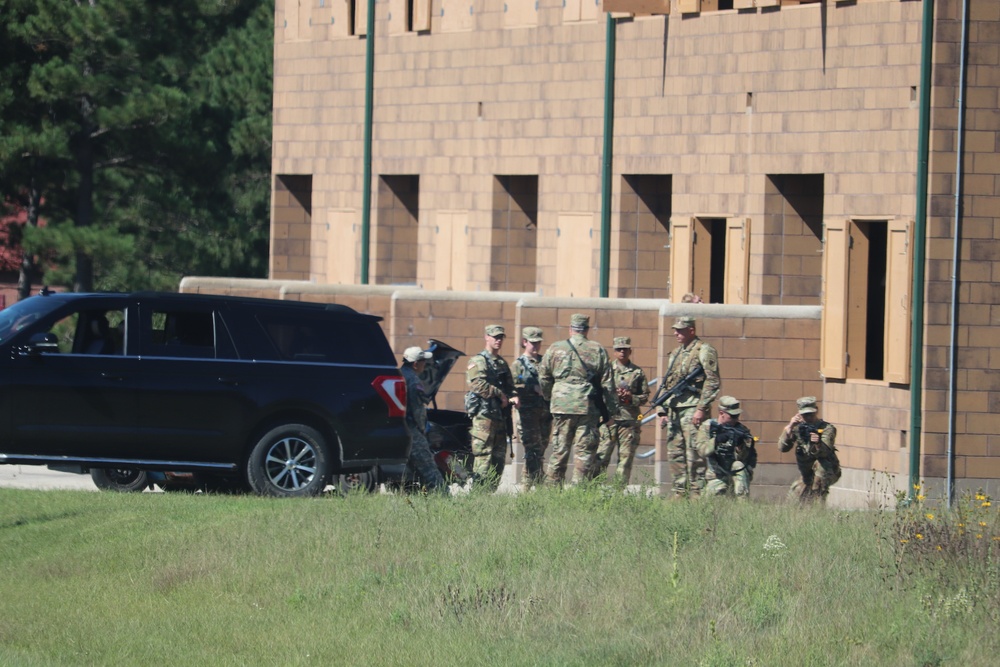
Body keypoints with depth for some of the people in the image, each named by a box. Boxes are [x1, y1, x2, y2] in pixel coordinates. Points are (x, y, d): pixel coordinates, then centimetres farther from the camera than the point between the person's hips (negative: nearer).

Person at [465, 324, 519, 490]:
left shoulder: (502, 363, 22)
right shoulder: (479, 361, -4)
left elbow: (509, 386, 23)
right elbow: (478, 383, -19)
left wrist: (512, 397, -1)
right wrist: (500, 395, -12)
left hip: (501, 416, 8)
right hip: (484, 415, -8)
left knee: (499, 458, 8)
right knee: (484, 457, -11)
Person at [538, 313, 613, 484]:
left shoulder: (554, 349, 5)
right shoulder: (598, 350, 3)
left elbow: (543, 379, 9)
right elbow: (607, 382, 4)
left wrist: (549, 399, 22)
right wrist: (609, 409, 9)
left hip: (561, 405, 1)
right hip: (588, 407, -1)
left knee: (559, 450, 5)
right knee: (586, 450, 1)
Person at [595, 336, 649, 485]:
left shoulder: (637, 372, 11)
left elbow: (645, 395, 12)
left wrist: (632, 398, -8)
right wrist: (614, 394, -10)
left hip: (629, 421, 1)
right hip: (609, 419, -1)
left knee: (626, 457, 2)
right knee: (601, 456, -6)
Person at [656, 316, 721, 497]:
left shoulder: (704, 351, -4)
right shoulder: (675, 354, 20)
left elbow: (713, 382, -11)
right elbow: (665, 384, 24)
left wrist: (702, 408, -18)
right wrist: (662, 411, 16)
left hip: (692, 409, -8)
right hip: (674, 411, 8)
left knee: (694, 455, -10)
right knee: (675, 454, 7)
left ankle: (696, 493, -9)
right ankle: (679, 492, 11)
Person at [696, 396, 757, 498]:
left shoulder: (740, 429, -7)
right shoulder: (707, 426, -4)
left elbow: (741, 458, -15)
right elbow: (702, 449, -18)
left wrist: (740, 445, -36)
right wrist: (717, 440, -34)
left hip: (736, 473, 0)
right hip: (716, 476, 0)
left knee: (738, 465, -33)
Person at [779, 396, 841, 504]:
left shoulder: (827, 428, -17)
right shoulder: (798, 428, -4)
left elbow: (825, 451, -35)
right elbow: (782, 447, -17)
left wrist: (818, 444, -58)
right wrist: (790, 428, -31)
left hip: (827, 472, -5)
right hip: (808, 477, 5)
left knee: (820, 464, -37)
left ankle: (819, 502, -34)